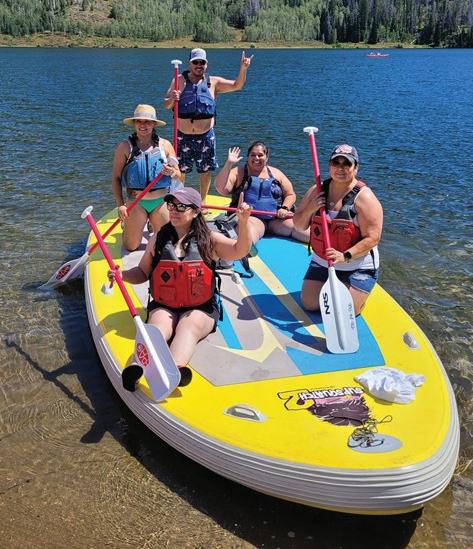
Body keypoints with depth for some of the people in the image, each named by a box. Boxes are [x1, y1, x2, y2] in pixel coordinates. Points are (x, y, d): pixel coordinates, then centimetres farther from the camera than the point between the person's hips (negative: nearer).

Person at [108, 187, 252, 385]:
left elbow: (239, 251, -10)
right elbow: (143, 272, 17)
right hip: (163, 307, 2)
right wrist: (122, 275, -3)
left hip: (200, 309, -2)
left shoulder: (209, 240, 5)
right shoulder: (157, 240, 11)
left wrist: (243, 222, -26)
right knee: (157, 328, -29)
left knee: (187, 329, -33)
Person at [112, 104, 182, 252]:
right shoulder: (125, 147, -5)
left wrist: (171, 172, -20)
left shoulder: (165, 145, 1)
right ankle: (126, 225, 37)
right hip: (135, 202, -2)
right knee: (131, 247, 3)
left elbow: (178, 175, 4)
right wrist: (120, 205, -10)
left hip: (160, 201, 2)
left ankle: (153, 226, 42)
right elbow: (116, 178, -2)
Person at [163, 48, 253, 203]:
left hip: (206, 136, 1)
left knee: (206, 171, 9)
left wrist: (243, 69, -19)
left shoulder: (213, 82, 5)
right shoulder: (180, 80, 2)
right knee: (179, 171, 6)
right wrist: (172, 99, -24)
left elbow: (236, 85, -2)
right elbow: (166, 105, -1)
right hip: (183, 136, -1)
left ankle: (202, 202, 26)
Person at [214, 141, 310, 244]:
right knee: (249, 229, -38)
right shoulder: (239, 172, 10)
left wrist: (284, 208, -2)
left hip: (276, 219, 4)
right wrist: (229, 163, -12)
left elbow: (291, 195, 19)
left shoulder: (276, 173, 19)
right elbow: (221, 189, -5)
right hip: (250, 217, -4)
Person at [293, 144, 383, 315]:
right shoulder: (317, 191, -1)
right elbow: (299, 226, 4)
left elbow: (372, 238, -21)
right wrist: (309, 209, -16)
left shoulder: (364, 197, -16)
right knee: (309, 304, -1)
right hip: (321, 263, 5)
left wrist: (345, 256, -34)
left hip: (358, 266, -4)